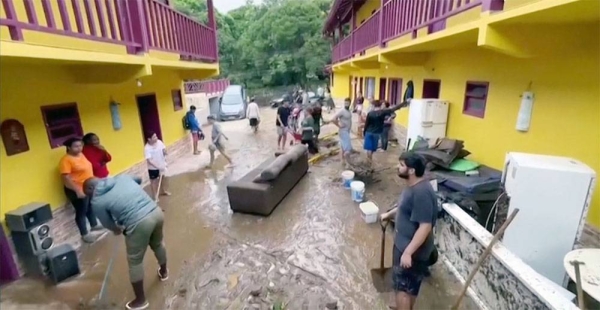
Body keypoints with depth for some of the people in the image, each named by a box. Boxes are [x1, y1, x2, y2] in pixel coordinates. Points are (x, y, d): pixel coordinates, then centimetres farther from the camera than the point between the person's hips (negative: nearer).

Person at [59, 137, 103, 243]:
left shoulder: (81, 155, 7)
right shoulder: (66, 160, -19)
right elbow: (66, 178, -24)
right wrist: (78, 190, -28)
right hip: (77, 191, -9)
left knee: (91, 208, 22)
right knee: (81, 212, 1)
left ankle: (94, 225, 40)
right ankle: (85, 235, 11)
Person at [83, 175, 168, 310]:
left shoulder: (97, 201, 4)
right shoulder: (122, 177, 15)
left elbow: (109, 225, 15)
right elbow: (138, 180, 38)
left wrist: (118, 229, 37)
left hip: (139, 224, -6)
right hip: (156, 212, 6)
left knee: (135, 262, 17)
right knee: (157, 244, 33)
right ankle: (163, 272, 59)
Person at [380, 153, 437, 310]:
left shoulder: (421, 192, -29)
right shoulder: (413, 186, 2)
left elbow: (425, 227, -30)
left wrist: (408, 252, -28)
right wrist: (389, 214, 26)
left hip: (413, 249, -9)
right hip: (405, 244, 9)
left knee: (402, 286, 6)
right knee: (411, 285, 26)